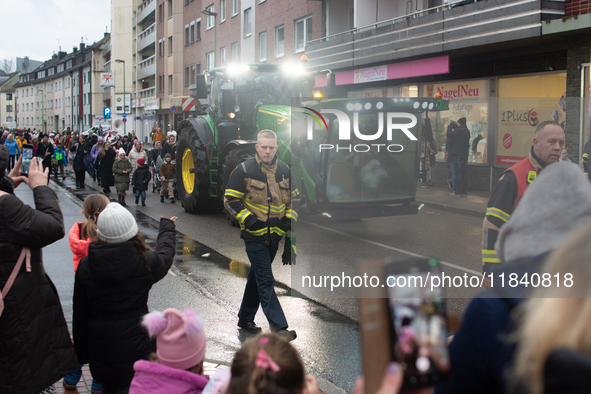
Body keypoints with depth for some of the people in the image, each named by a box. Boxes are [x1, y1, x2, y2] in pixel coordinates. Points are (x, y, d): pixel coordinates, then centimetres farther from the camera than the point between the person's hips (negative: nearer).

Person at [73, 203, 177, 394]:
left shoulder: (85, 266, -8)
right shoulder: (145, 263, -13)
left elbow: (80, 315, -1)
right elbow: (165, 252, 13)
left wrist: (82, 354, 12)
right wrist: (167, 227, 33)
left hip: (100, 351, 3)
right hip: (135, 350, -3)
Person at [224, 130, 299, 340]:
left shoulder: (284, 170, 5)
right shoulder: (244, 170, -10)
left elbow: (294, 197, 17)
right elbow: (230, 200, -7)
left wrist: (290, 218, 1)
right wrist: (249, 220, -17)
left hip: (274, 235, 6)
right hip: (254, 235, -6)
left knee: (257, 276, 17)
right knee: (266, 281, -7)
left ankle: (245, 318, 31)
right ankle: (278, 325, -6)